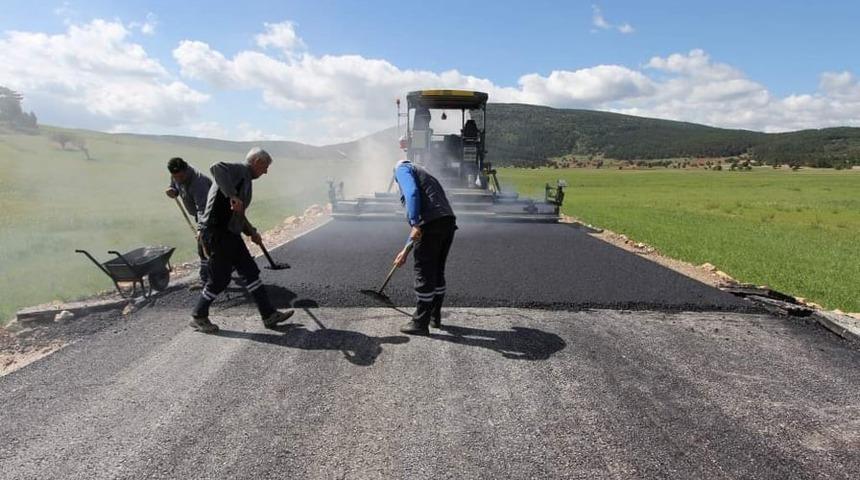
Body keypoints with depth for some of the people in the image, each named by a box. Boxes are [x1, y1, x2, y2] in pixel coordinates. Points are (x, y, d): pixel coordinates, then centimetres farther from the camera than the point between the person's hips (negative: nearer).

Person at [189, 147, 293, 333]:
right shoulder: (240, 170, -8)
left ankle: (269, 315, 13)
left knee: (250, 271, 8)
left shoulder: (245, 178, 22)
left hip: (230, 234, 10)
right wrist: (232, 195, -37)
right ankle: (198, 317, 20)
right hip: (216, 232, -10)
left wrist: (251, 232, 26)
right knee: (220, 279, 0)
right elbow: (217, 168, -32)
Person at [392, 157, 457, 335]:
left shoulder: (402, 168, 12)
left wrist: (415, 225, -18)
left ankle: (420, 323, 9)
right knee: (437, 272, 19)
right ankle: (435, 317, 30)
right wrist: (406, 250, 38)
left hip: (431, 224, -8)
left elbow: (412, 194, -12)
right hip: (449, 221, 8)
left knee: (424, 274, 0)